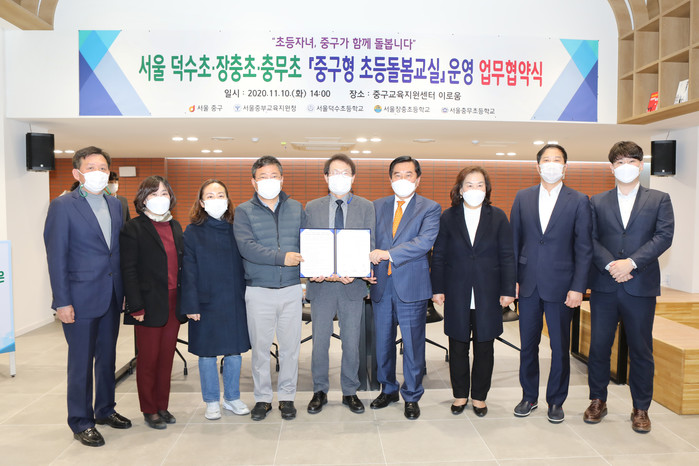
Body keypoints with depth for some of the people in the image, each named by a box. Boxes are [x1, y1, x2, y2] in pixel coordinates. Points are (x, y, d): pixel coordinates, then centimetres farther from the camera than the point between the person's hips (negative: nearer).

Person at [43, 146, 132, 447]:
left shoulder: (116, 205, 9)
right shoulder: (62, 206, -7)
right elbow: (56, 256, -10)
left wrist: (126, 289, 5)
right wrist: (62, 301, -13)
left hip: (112, 296, 6)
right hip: (81, 297, -5)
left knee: (107, 357, 17)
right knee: (81, 361, 6)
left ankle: (105, 410, 34)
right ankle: (81, 423, 21)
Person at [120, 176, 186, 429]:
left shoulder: (175, 226, 12)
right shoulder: (133, 228, -6)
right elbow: (128, 270, -10)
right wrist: (136, 306, -14)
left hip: (173, 303, 5)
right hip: (149, 304, -5)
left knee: (166, 358, 13)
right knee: (148, 359, 6)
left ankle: (162, 406, 27)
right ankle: (149, 410, 22)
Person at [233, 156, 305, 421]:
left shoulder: (296, 208, 9)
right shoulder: (244, 211, 2)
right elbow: (246, 247, -13)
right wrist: (281, 257, -20)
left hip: (291, 288, 2)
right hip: (258, 290, -1)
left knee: (290, 346, 9)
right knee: (260, 347, 9)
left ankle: (287, 396, 26)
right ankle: (262, 397, 26)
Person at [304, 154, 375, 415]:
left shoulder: (366, 207, 5)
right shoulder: (312, 207, 7)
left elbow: (369, 245, -2)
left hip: (352, 284, 0)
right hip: (321, 284, 1)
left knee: (352, 343, 9)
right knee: (319, 342, 9)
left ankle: (350, 392, 27)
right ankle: (319, 391, 27)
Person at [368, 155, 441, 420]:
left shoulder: (430, 208, -1)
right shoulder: (378, 207, 12)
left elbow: (424, 242, -16)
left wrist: (387, 254, -21)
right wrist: (370, 261, -11)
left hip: (411, 286, -3)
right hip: (381, 285, 4)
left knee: (413, 344, 6)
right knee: (383, 342, 14)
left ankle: (412, 396, 25)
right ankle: (388, 390, 34)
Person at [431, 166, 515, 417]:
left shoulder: (498, 217, 3)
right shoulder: (448, 217, 2)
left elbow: (507, 256, 3)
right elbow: (438, 256, 3)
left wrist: (508, 290, -2)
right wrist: (437, 288, 0)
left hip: (487, 293, 0)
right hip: (457, 294, 0)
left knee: (484, 347, 10)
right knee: (458, 347, 9)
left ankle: (479, 396, 26)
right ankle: (460, 395, 26)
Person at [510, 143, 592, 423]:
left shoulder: (578, 201, -1)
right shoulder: (523, 198, 6)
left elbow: (584, 248, -3)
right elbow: (514, 241, 7)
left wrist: (578, 287, -8)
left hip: (560, 285, -2)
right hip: (528, 284, 2)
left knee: (560, 348, 9)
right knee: (528, 345, 12)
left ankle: (556, 401, 27)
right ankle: (529, 396, 29)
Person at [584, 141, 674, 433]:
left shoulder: (659, 200, 7)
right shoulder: (597, 202, 9)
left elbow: (664, 236, -5)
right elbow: (590, 239, 1)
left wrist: (631, 262, -16)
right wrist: (610, 265, -14)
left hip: (641, 286, -1)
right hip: (604, 287, 1)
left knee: (641, 350, 7)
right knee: (598, 346, 7)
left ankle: (641, 409, 22)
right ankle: (598, 401, 22)